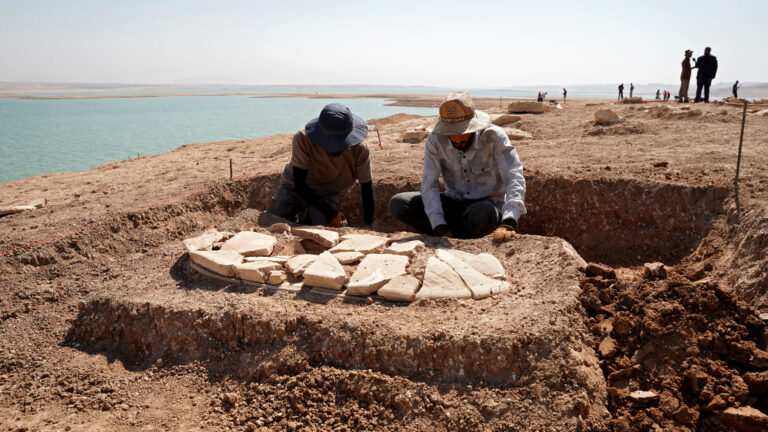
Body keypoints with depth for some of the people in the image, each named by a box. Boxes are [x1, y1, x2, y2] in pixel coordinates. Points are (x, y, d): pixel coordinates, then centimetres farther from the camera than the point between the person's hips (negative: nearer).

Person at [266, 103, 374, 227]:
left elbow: (367, 188, -15)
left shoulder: (360, 150, -26)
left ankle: (306, 216, 13)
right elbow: (300, 185, -28)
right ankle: (301, 215, 18)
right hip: (295, 188, -1)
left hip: (327, 195, 1)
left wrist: (369, 225, -19)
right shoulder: (302, 139, -32)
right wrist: (331, 213, -32)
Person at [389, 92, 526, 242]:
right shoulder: (435, 140, -12)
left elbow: (515, 178, -27)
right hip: (454, 203, 2)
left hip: (487, 203, -2)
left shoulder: (494, 137, -19)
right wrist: (440, 227, -28)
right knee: (398, 204, -19)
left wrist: (508, 223, -44)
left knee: (483, 214, -41)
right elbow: (429, 185, -15)